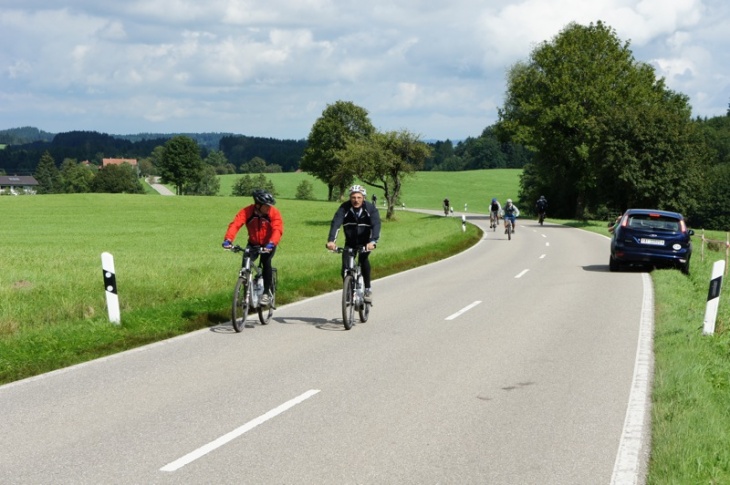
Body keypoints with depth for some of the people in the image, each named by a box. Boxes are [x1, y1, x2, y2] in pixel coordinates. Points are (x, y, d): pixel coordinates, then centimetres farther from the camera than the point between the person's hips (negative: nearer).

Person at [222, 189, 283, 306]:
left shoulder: (274, 213, -22)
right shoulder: (247, 212, -21)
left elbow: (277, 229, -34)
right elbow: (235, 224, -32)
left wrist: (271, 244, -53)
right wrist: (228, 240, -50)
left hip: (268, 245, -2)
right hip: (253, 244, 2)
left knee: (266, 262, -28)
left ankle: (266, 293, -16)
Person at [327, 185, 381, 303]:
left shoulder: (370, 208, -19)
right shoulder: (344, 208, -16)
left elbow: (376, 225, -31)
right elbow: (336, 223, -28)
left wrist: (373, 241, -49)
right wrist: (331, 240, -44)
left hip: (365, 242, -2)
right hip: (350, 242, 2)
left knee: (363, 258, -30)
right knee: (345, 267, -14)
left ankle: (368, 289, -17)